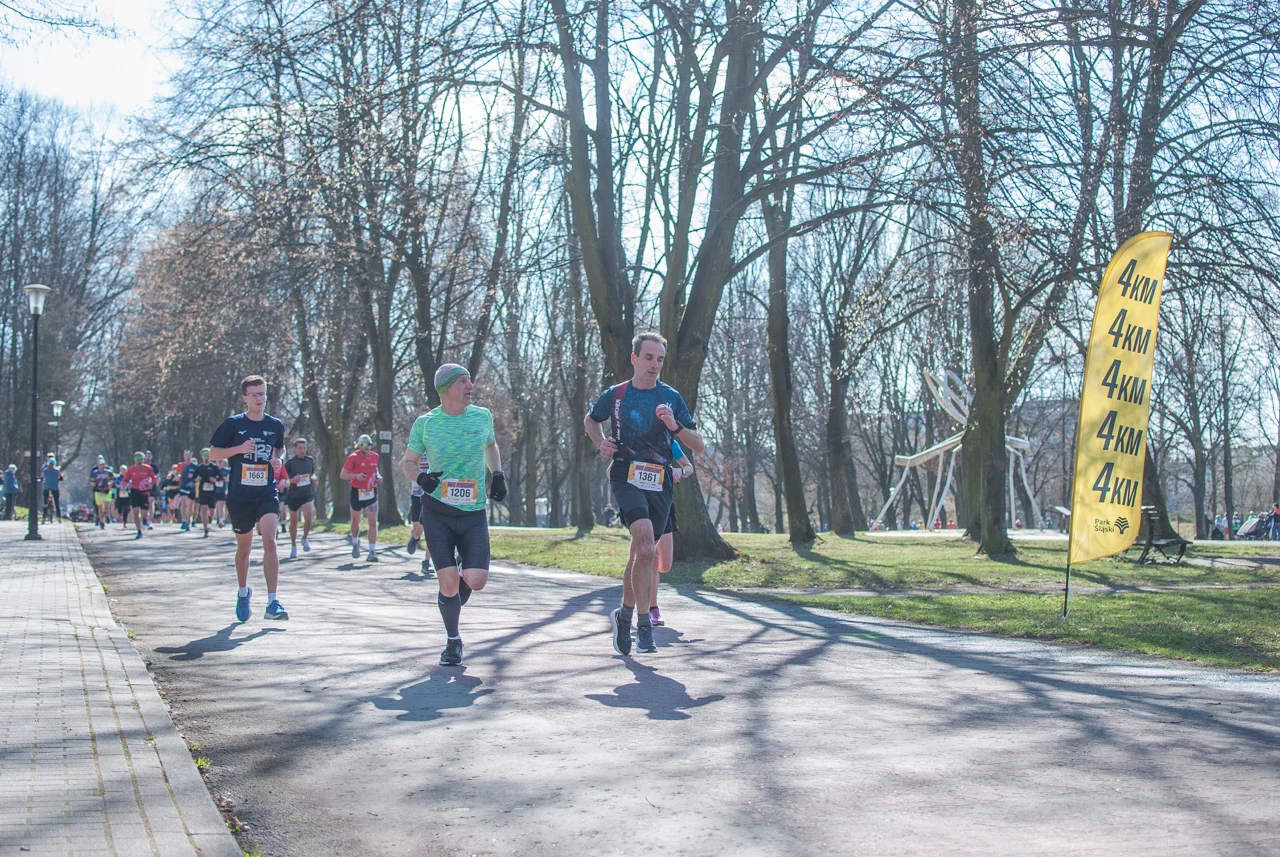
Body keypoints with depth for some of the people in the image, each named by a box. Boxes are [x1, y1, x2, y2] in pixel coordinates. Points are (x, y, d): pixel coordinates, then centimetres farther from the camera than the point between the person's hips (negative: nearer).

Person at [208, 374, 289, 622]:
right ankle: (243, 591, 40)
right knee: (244, 548, 14)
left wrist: (278, 458, 0)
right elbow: (213, 452, 0)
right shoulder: (233, 424, -3)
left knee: (270, 543, -18)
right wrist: (239, 449, -16)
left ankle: (273, 602, -19)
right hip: (239, 497, 0)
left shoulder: (276, 425, 4)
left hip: (267, 495, 0)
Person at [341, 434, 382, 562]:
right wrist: (356, 476, -23)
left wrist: (378, 476, 4)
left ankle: (372, 551, -10)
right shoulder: (353, 457, -8)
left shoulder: (375, 456, 5)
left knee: (373, 523, -10)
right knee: (355, 521, 16)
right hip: (357, 493, -2)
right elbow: (342, 475, -7)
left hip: (371, 493, 2)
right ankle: (355, 544, 43)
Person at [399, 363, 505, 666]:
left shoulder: (482, 416, 3)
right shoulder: (425, 423, -3)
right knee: (448, 582, -7)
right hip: (437, 510, -1)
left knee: (476, 581, -11)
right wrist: (420, 477, -14)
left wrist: (498, 474, 9)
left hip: (474, 513, 2)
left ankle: (463, 565, 28)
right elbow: (407, 462, 7)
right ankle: (453, 641, 15)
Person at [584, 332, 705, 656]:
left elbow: (699, 446, 6)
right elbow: (590, 419, 27)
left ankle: (624, 615, 31)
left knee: (641, 554, 9)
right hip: (626, 477, -3)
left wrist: (675, 426, -12)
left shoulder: (672, 398, 8)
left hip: (660, 483, 3)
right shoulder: (615, 395, 6)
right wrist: (600, 443, 7)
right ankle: (644, 624, -16)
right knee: (647, 549, -23)